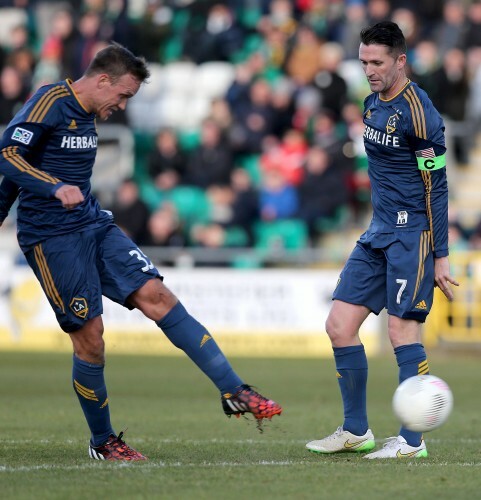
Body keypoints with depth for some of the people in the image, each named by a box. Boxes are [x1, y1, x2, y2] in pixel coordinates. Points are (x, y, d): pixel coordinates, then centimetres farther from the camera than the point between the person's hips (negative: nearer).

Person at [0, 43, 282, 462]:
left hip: (94, 226, 8)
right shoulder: (51, 102, -12)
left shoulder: (87, 116, 14)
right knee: (89, 335, -6)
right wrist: (56, 187, -35)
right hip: (52, 238, -8)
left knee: (155, 294, -5)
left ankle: (235, 392, -10)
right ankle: (103, 443, 12)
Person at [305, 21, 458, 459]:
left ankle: (412, 441, -6)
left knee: (402, 328, -12)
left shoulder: (417, 111, -14)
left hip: (412, 234, -9)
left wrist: (440, 256, -15)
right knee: (340, 325, 4)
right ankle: (356, 431, 14)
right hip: (379, 231, 9)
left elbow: (436, 187, -14)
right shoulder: (373, 104, 11)